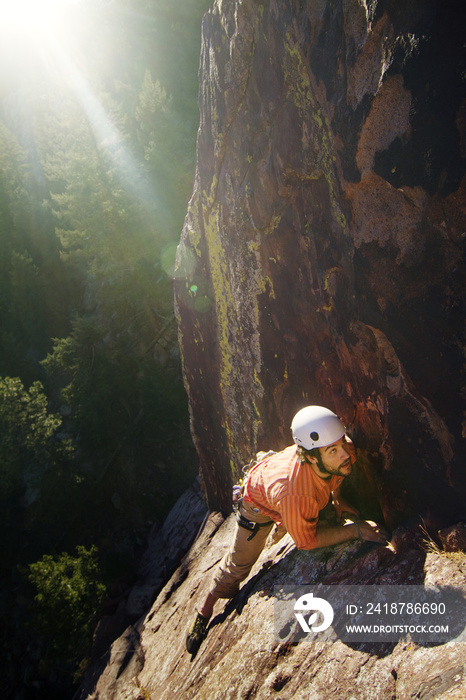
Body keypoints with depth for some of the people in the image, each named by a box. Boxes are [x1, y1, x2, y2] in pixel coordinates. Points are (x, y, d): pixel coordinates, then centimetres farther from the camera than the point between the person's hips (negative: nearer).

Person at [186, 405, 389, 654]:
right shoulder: (293, 494, -52)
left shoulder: (345, 451, -37)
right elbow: (307, 540, -31)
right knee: (238, 565, 10)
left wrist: (339, 499, -12)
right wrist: (357, 529, -33)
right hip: (261, 501, -4)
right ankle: (205, 613, 36)